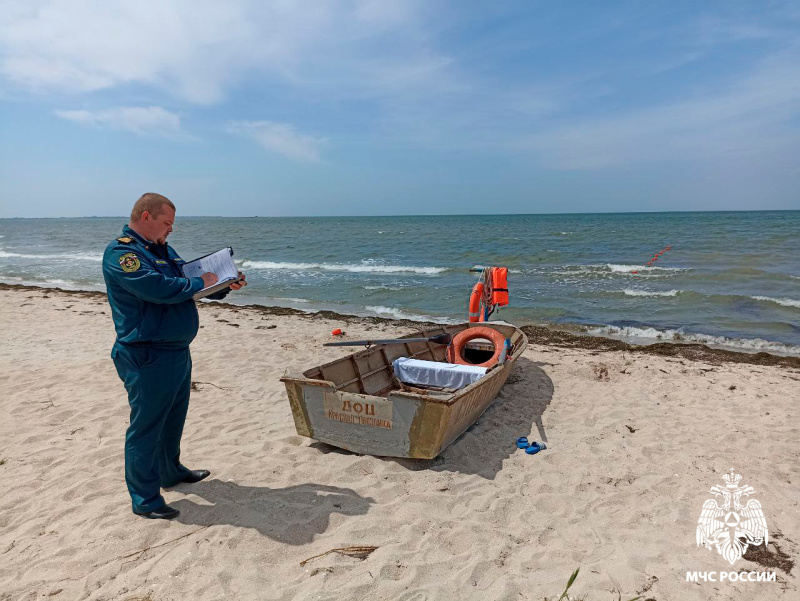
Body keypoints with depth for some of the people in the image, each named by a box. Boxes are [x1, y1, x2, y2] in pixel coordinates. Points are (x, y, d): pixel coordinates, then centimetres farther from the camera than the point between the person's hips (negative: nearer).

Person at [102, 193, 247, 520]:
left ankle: (170, 471, 42)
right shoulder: (120, 252, -16)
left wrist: (224, 286, 8)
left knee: (173, 419, 23)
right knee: (146, 427, 2)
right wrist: (200, 282, -14)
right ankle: (145, 499, 14)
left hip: (178, 351, 10)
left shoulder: (163, 249, 14)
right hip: (147, 358, -9)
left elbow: (187, 283, 24)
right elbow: (158, 288, -29)